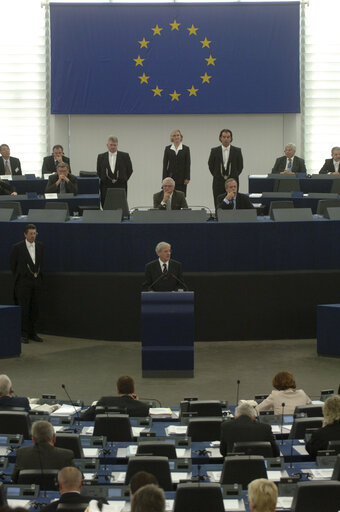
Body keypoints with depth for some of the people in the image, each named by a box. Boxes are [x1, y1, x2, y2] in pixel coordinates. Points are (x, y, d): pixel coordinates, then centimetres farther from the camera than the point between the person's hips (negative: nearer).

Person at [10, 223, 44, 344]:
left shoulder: (40, 246, 7)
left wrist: (38, 275, 14)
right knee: (24, 308, -6)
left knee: (34, 308, 6)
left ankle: (32, 333, 14)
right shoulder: (17, 247, -6)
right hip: (23, 283, -4)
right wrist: (18, 279, 8)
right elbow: (12, 264, 3)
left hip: (36, 282, 4)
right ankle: (23, 334, -2)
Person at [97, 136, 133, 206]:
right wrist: (103, 179, 7)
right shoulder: (101, 157, 8)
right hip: (106, 187, 1)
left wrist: (123, 180, 5)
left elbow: (129, 170, 9)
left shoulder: (125, 156, 4)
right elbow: (98, 171, 15)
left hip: (120, 187, -1)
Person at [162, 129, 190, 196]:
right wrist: (164, 178, -3)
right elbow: (165, 164, 3)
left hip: (181, 177, -1)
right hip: (171, 176, 1)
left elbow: (188, 164, -1)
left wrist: (187, 178, -7)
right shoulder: (167, 148, 4)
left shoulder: (186, 149, 1)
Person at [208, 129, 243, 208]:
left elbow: (240, 166, 9)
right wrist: (217, 175, 6)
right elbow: (211, 165, 10)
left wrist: (234, 176, 5)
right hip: (218, 183, 0)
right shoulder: (214, 151, 2)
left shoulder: (237, 151, 2)